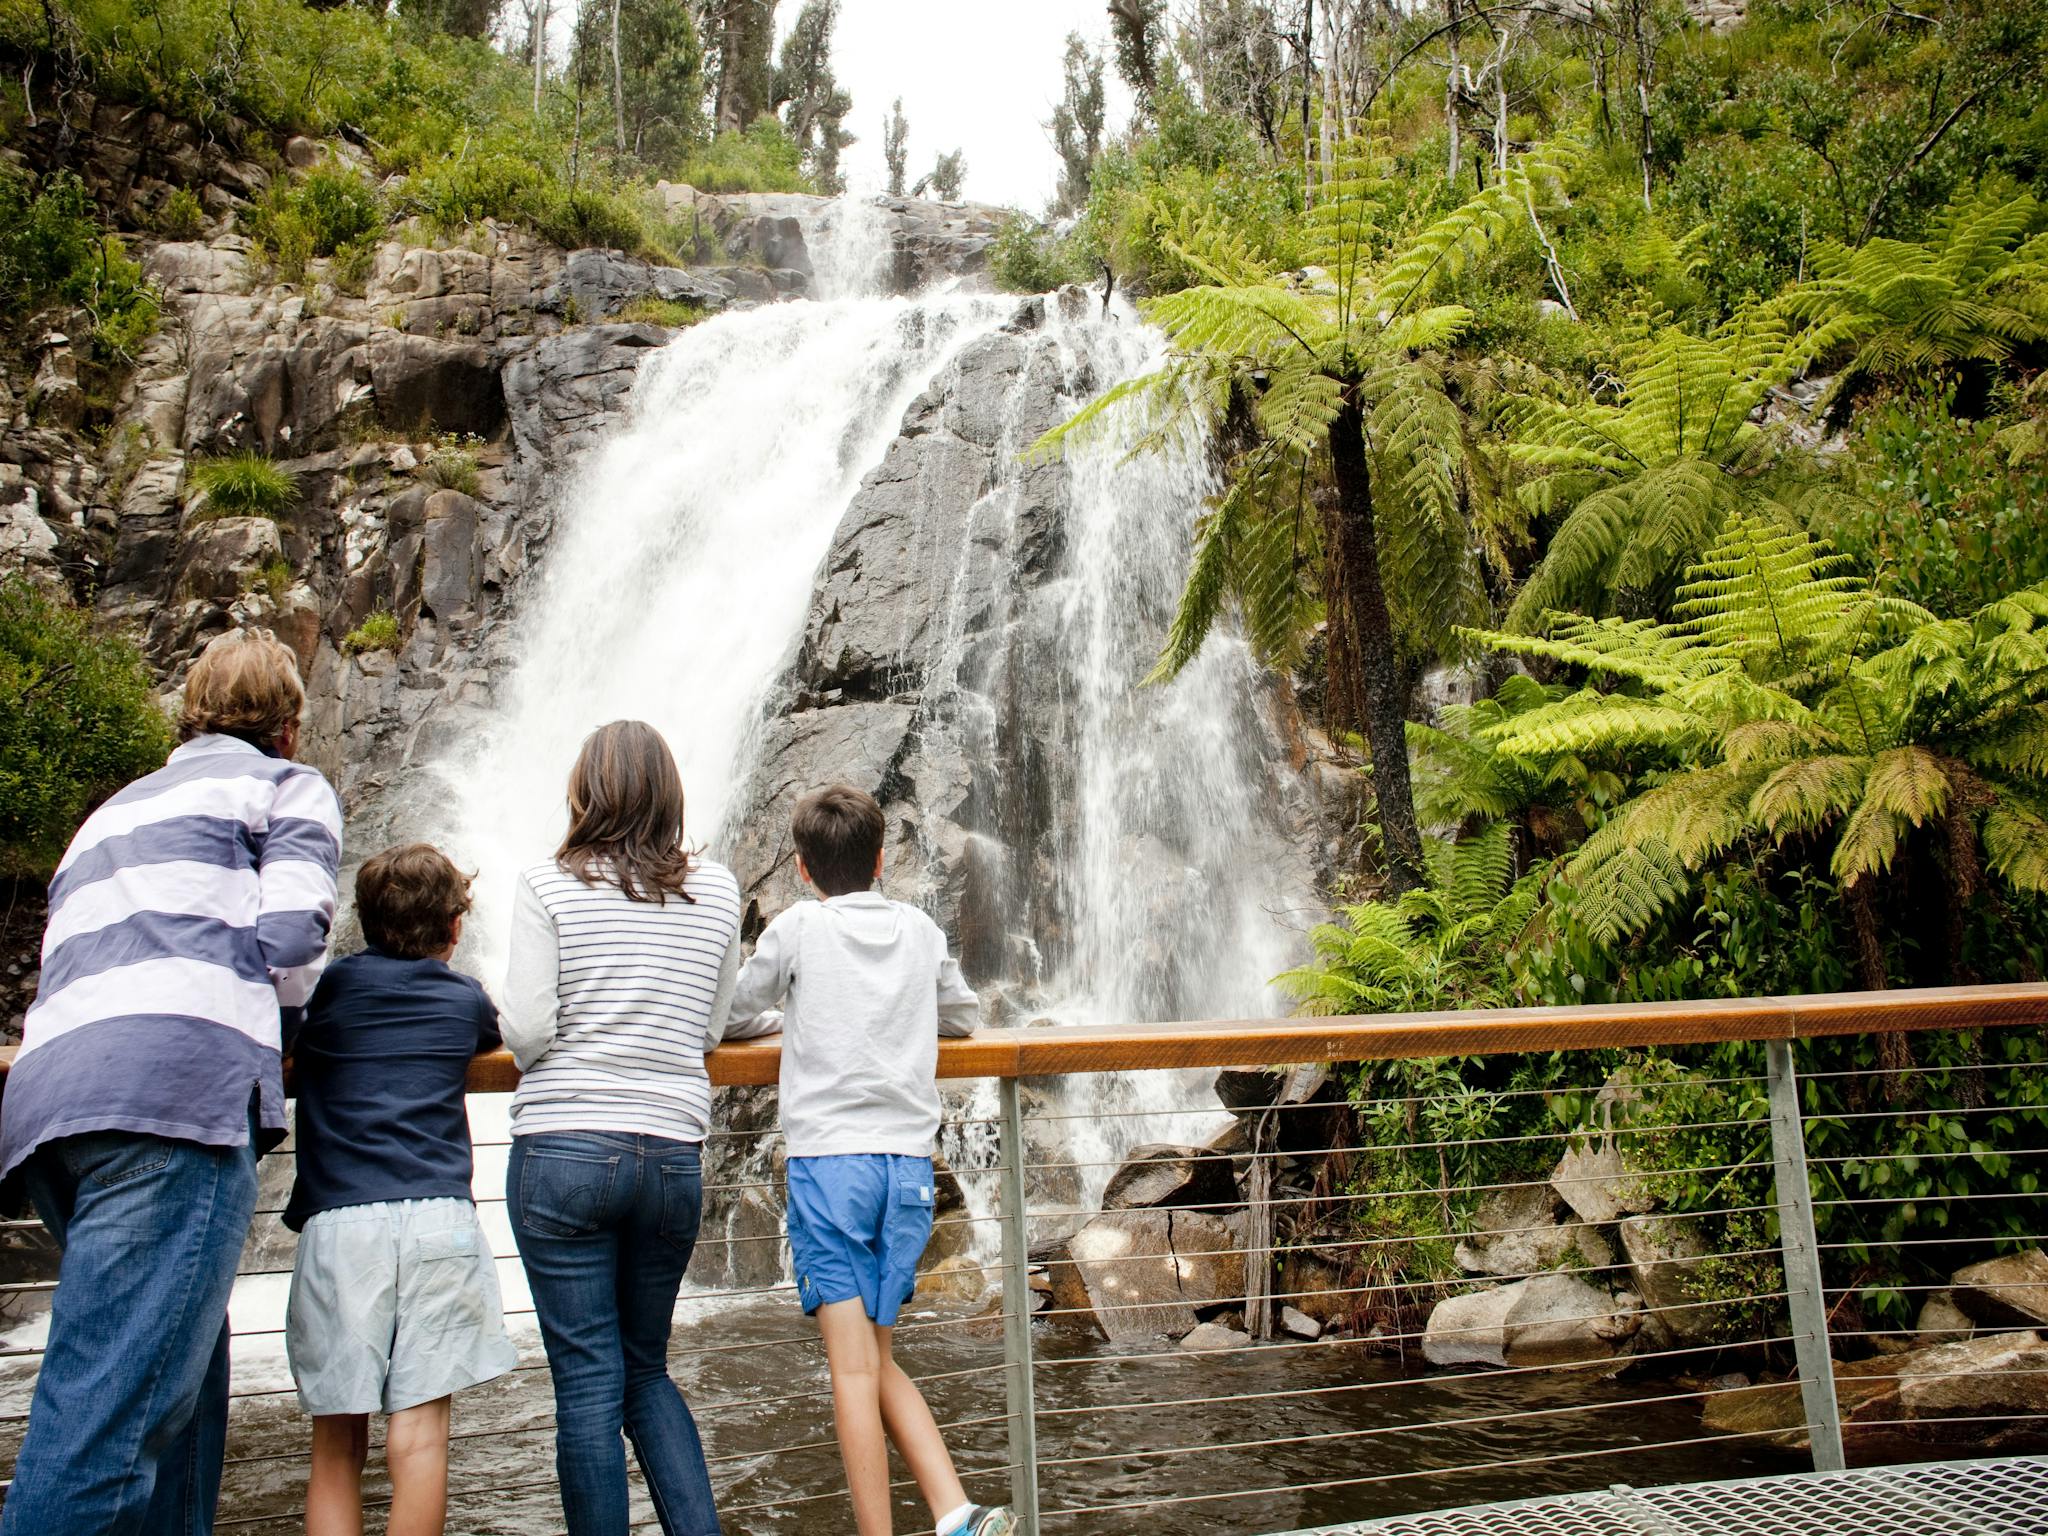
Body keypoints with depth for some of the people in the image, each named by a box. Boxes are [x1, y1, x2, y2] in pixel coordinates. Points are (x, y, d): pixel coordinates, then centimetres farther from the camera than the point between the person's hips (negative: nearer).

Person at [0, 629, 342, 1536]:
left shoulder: (118, 810, 36)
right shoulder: (284, 785, 15)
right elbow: (289, 934, -1)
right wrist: (279, 1035, 19)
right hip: (174, 1086, -8)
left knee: (181, 1380, 15)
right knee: (112, 1409, -13)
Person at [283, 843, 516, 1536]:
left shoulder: (330, 985, 12)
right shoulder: (466, 1000, 16)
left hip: (338, 1220, 0)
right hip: (438, 1217, 0)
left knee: (337, 1445, 7)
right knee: (420, 1432, -1)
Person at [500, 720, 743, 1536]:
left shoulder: (548, 886, -3)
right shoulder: (717, 890, 4)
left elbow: (525, 1031, -8)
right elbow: (711, 1030, 8)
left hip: (563, 1153, -3)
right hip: (673, 1157, 3)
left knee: (588, 1384, 5)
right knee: (647, 1370, 19)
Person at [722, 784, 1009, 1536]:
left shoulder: (798, 928, 1)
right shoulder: (919, 929, 10)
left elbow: (732, 1018, 11)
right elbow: (963, 1017, 24)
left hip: (827, 1159, -4)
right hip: (909, 1163, 4)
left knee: (855, 1369, -2)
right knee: (878, 1362, 15)